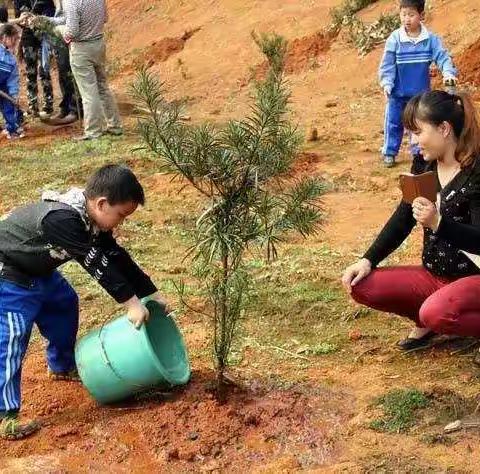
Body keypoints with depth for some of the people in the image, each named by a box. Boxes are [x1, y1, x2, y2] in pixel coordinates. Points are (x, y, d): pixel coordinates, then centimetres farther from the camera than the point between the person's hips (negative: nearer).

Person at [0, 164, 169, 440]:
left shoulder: (91, 219, -6)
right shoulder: (61, 219, -36)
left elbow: (117, 258, 0)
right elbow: (96, 264, -34)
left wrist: (152, 294, 1)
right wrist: (130, 302, -30)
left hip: (37, 270, 10)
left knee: (64, 304, 22)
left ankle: (62, 367, 42)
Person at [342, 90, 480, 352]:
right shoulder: (425, 166, 3)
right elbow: (402, 219, 8)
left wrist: (437, 223, -38)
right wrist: (368, 261, -1)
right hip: (434, 274, 8)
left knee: (436, 312, -38)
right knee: (361, 286, -9)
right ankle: (429, 322, 9)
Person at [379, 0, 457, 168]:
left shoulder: (430, 39, -10)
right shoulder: (394, 39, -12)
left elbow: (442, 57, -12)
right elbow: (387, 64, -9)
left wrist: (449, 73, -29)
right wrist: (386, 84, -17)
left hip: (421, 92, 1)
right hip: (398, 92, -1)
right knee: (393, 123, 8)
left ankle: (418, 152, 28)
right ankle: (389, 153, 22)